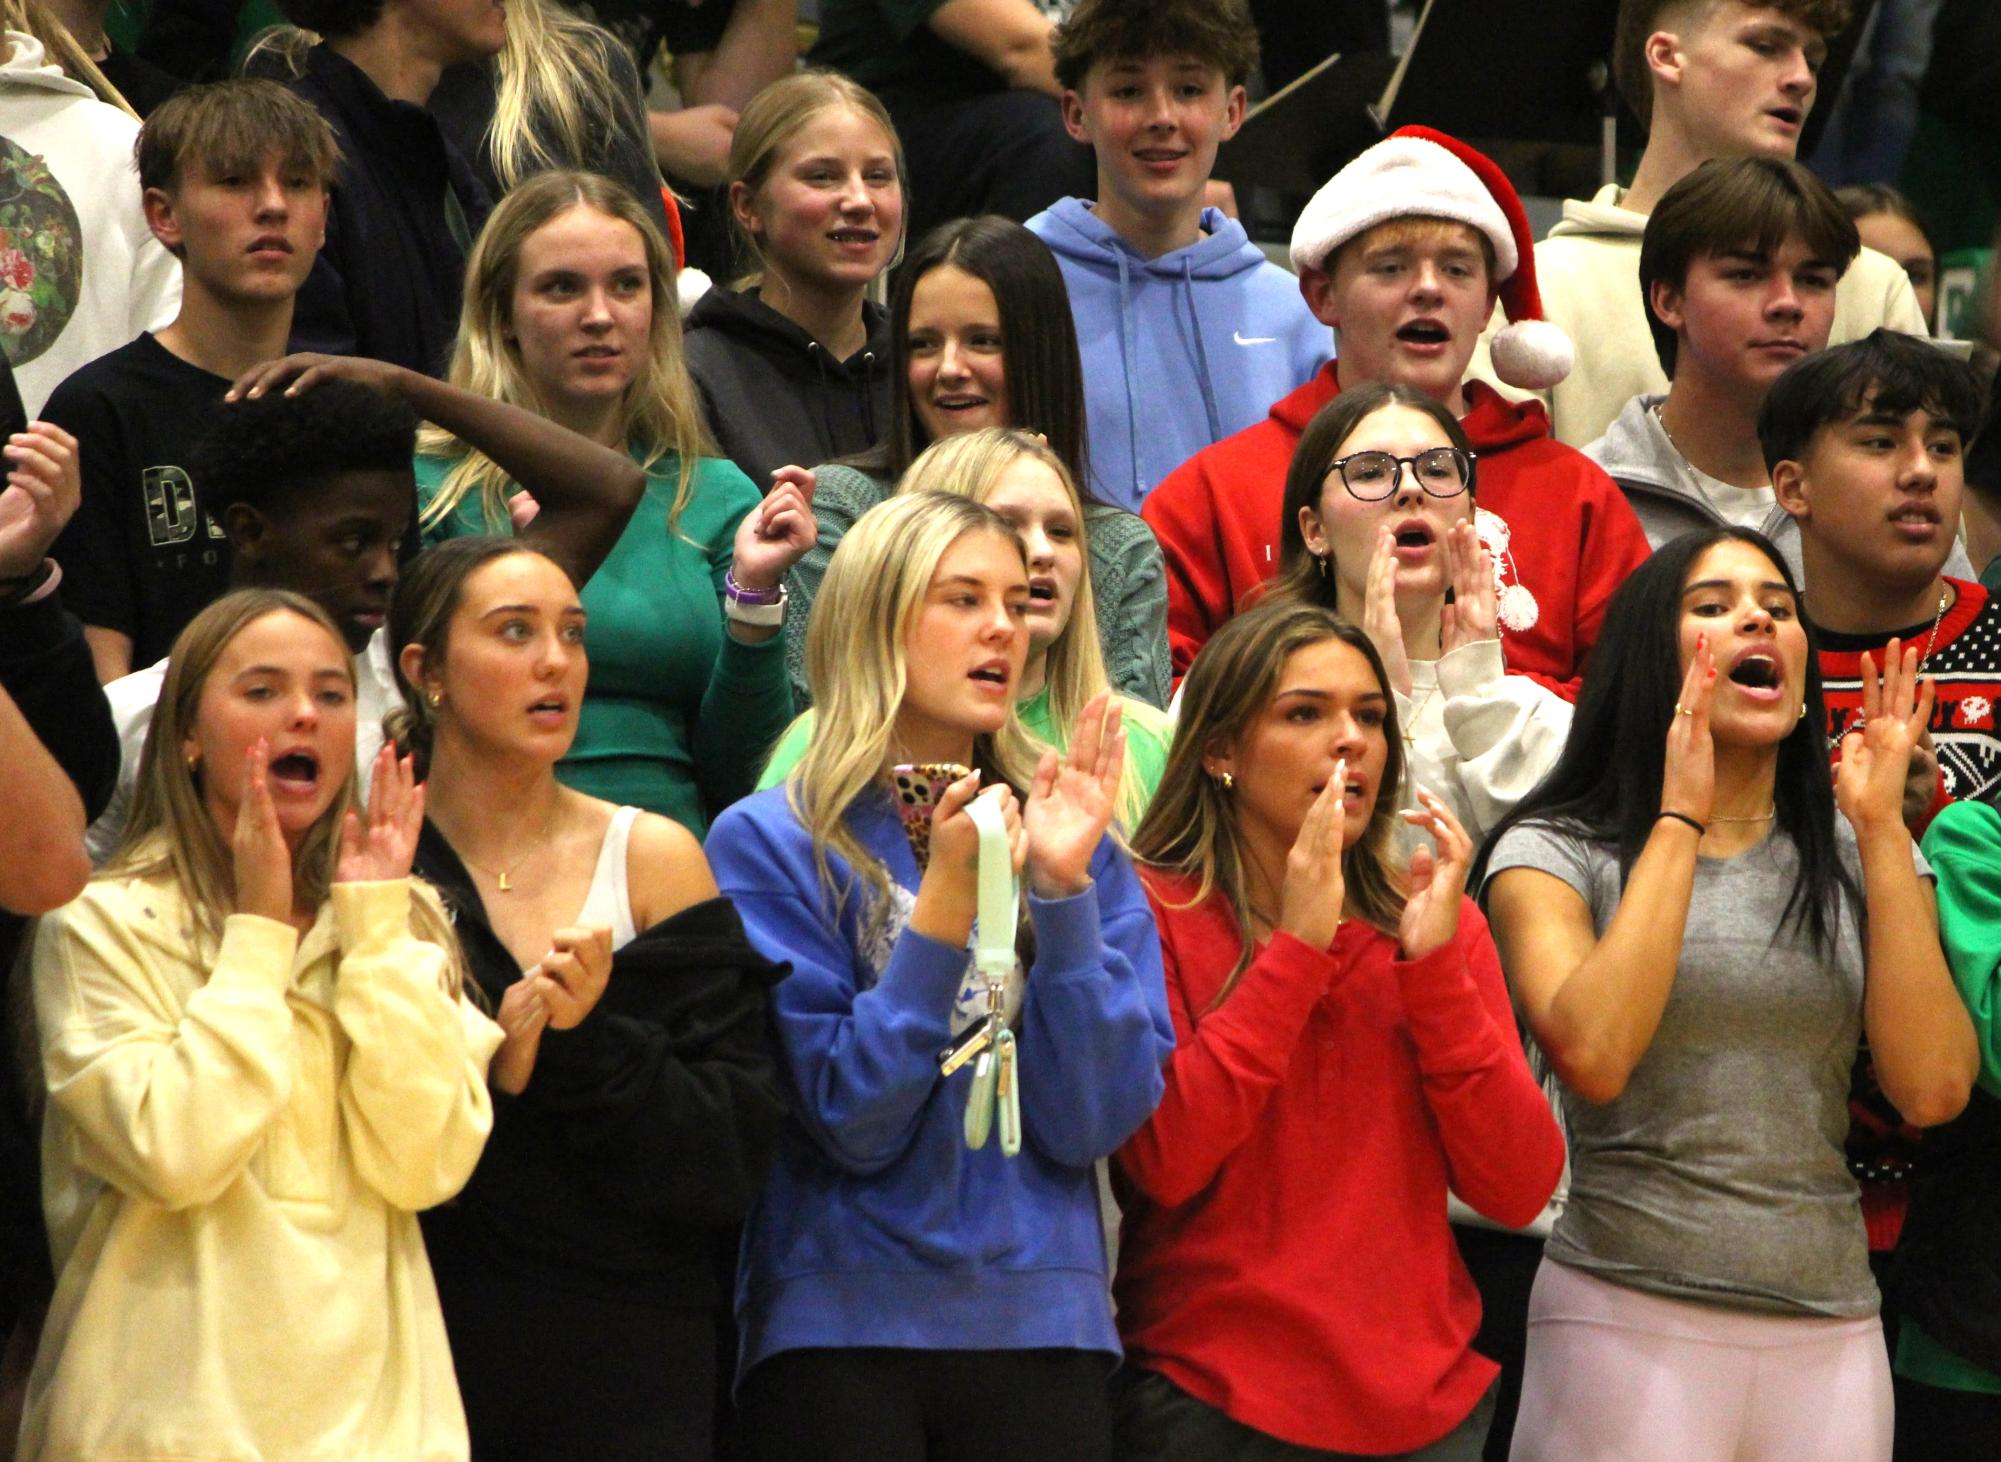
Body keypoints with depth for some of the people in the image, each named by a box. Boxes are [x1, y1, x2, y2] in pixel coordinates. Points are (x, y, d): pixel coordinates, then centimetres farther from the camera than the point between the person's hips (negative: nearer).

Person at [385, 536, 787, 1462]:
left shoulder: (652, 860, 2)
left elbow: (738, 1143, -4)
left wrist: (592, 1048, -18)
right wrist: (483, 1073, -20)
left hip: (627, 1352, 1)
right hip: (417, 1343, -1)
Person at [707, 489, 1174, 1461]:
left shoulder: (1074, 838, 6)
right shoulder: (771, 843, -3)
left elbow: (1092, 1123, -4)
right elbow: (852, 1121, -11)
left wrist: (1065, 888, -12)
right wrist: (946, 900, -18)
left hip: (1044, 1327, 3)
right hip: (839, 1331, -3)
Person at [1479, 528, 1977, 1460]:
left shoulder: (1858, 856, 9)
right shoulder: (1556, 851, 0)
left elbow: (1932, 1089, -5)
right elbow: (1591, 1057, -18)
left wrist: (1881, 825, -6)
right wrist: (1681, 818, -14)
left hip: (1830, 1333, 3)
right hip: (1629, 1317, -3)